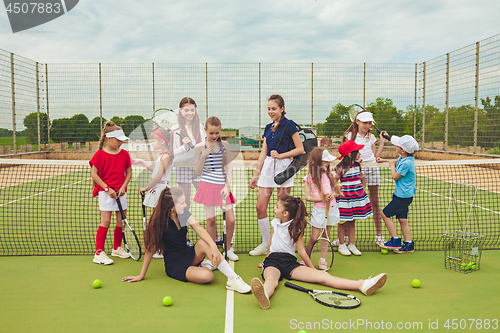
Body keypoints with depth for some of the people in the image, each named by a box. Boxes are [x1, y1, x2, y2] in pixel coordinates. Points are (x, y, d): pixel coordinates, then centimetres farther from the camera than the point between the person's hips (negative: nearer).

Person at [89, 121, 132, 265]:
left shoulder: (124, 154, 5)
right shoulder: (100, 154, -7)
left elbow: (129, 172, 11)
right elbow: (94, 174, -8)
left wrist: (123, 186, -4)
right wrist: (108, 189, -13)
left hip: (120, 192, 5)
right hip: (105, 192, -5)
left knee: (122, 221, 8)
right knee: (105, 221, -8)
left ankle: (117, 248, 28)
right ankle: (99, 253, 1)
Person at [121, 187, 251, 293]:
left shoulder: (184, 214, -4)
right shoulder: (159, 222, -18)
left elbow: (199, 229, -19)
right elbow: (150, 249, -12)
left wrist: (213, 246, -36)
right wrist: (141, 275, -8)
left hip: (189, 255, 5)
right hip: (174, 265, -5)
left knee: (203, 242, -31)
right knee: (207, 276, -34)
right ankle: (206, 266, 0)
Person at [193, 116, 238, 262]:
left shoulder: (225, 145, 6)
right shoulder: (200, 147, -2)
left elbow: (228, 167, 4)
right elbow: (198, 172, -2)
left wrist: (227, 186, -7)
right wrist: (204, 155, -13)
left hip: (222, 186, 2)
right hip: (208, 186, -2)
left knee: (230, 220, -1)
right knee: (211, 220, 2)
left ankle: (227, 249, 21)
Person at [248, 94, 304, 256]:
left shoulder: (289, 125, -2)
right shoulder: (268, 128, 16)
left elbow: (300, 149, -4)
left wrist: (280, 155, -10)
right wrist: (256, 174, 16)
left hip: (283, 166, -6)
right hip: (267, 167, 6)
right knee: (260, 207, 2)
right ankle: (265, 245, 15)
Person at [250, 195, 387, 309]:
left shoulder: (295, 228, 3)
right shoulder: (275, 222, 16)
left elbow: (301, 251, 4)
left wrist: (313, 268, 2)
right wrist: (267, 259, 37)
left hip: (290, 261, -2)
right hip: (273, 260, 2)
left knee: (322, 275, -24)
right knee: (271, 278, -40)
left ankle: (363, 285, -38)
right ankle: (264, 295, -78)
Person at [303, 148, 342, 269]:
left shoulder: (330, 174, 5)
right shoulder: (309, 178, -6)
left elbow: (339, 191, 12)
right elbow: (308, 197, -9)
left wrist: (333, 194, -11)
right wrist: (323, 198, -17)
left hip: (332, 208, 4)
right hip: (319, 209, -3)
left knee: (326, 235, 10)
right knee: (314, 237, -2)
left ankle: (322, 260, 21)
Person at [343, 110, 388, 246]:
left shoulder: (371, 137, 13)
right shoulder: (350, 135, 3)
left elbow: (376, 155, 12)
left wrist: (382, 141, 12)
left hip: (371, 168, 3)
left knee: (375, 202, 5)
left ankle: (378, 234, 12)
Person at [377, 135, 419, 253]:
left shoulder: (407, 163, -25)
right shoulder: (402, 158, 3)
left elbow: (395, 176, -16)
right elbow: (396, 163, 27)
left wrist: (392, 165, -3)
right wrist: (384, 160, 23)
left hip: (403, 197, -9)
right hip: (401, 195, 9)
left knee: (385, 214, -3)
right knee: (402, 219, 11)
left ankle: (395, 240, 3)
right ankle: (409, 244, 16)